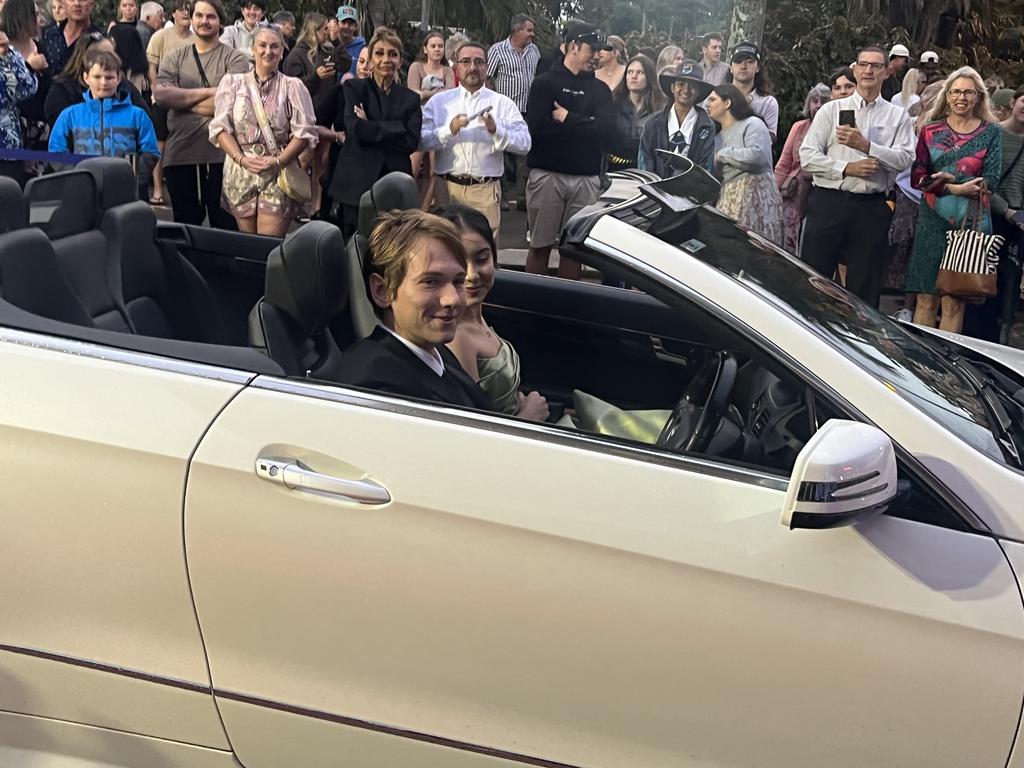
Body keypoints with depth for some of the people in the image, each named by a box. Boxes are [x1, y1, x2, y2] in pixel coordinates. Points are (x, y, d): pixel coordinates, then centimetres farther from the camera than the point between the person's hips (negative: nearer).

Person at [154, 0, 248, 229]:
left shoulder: (235, 59, 2)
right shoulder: (174, 59, 13)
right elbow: (160, 94, -4)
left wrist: (181, 100, -4)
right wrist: (207, 92, -9)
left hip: (221, 155, -3)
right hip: (179, 155, 4)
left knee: (225, 227, 3)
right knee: (185, 226, 12)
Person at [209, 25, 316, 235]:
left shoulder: (293, 86, 7)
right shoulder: (232, 82, 11)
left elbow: (304, 133, 0)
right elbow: (220, 128, 4)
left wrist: (279, 161, -13)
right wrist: (241, 159, -11)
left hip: (279, 173, -2)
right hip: (241, 174, 2)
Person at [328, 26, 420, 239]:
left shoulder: (410, 99, 13)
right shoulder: (353, 89, 7)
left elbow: (412, 142, -1)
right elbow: (355, 129, -10)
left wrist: (371, 130, -5)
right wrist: (396, 130, -8)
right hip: (357, 184, -2)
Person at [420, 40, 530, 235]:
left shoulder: (503, 103, 8)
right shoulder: (439, 101, 9)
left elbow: (524, 143, -4)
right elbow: (421, 140, -3)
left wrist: (496, 130, -18)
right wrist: (449, 130, -16)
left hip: (486, 190, 0)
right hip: (447, 187, 0)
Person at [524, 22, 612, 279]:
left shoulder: (600, 89, 13)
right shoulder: (545, 83, 3)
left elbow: (607, 128, -4)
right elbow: (536, 127, -13)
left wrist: (567, 119, -9)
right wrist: (585, 126, -8)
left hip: (586, 179, 3)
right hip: (547, 174, -3)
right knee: (540, 245, 3)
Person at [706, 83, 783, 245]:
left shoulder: (752, 124, 1)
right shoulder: (719, 137, 24)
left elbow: (756, 154, -18)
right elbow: (715, 176, 27)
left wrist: (723, 155, -6)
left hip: (754, 196, -7)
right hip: (728, 199, 7)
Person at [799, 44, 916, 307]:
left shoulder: (898, 116, 11)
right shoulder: (831, 110, 9)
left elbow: (905, 158, -4)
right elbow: (807, 155, 0)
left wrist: (866, 145, -15)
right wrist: (846, 168, -10)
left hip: (872, 208, 1)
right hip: (828, 203, -1)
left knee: (864, 288, 4)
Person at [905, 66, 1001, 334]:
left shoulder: (990, 133, 7)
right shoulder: (931, 130, 9)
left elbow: (991, 180, -1)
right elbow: (917, 177, -1)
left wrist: (948, 179, -13)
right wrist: (956, 188, -15)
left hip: (971, 221, -1)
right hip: (933, 220, 1)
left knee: (954, 301, -1)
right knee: (926, 299, 0)